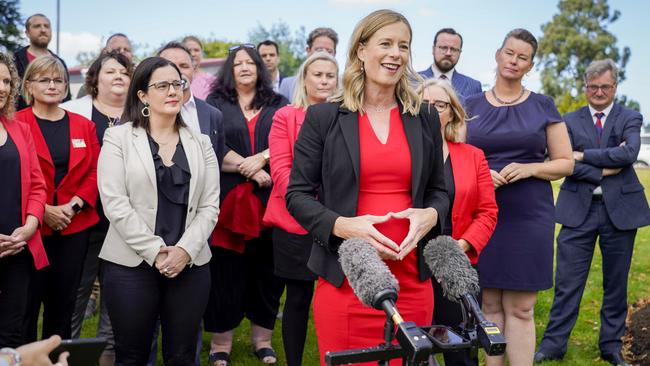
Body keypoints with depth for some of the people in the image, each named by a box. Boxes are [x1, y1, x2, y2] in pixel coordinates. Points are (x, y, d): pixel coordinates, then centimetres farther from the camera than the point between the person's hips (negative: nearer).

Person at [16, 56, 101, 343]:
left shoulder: (84, 126, 10)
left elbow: (95, 171, 5)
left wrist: (73, 206, -9)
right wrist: (43, 210, -14)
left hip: (75, 227, 3)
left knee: (64, 301, 11)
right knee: (28, 301, 2)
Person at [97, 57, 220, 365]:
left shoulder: (200, 142, 11)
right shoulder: (118, 138, 1)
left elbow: (210, 205, 5)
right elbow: (114, 203, -8)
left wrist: (185, 250, -10)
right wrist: (155, 251, -14)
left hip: (190, 263, 3)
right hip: (131, 263, -3)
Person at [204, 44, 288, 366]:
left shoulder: (278, 105, 13)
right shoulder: (215, 104, 9)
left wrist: (262, 158, -16)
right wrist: (248, 168, -11)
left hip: (268, 200, 1)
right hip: (228, 199, -1)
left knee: (266, 270, 6)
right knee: (225, 270, 0)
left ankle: (262, 338, 18)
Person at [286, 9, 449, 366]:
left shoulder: (425, 120, 10)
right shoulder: (323, 117, 0)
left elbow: (439, 190, 16)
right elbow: (297, 194, -1)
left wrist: (430, 215, -7)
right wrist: (342, 225, -18)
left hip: (412, 279, 3)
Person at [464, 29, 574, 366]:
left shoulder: (543, 107, 5)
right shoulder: (471, 106, 7)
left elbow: (565, 162, 5)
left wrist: (529, 168, -13)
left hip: (529, 218, -1)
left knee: (521, 309, 0)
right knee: (490, 306, 6)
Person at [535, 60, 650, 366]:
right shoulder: (570, 121, 7)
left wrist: (584, 155, -14)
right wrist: (602, 171, -15)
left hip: (620, 209, 0)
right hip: (579, 209, 0)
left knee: (616, 282, 9)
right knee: (567, 281, 1)